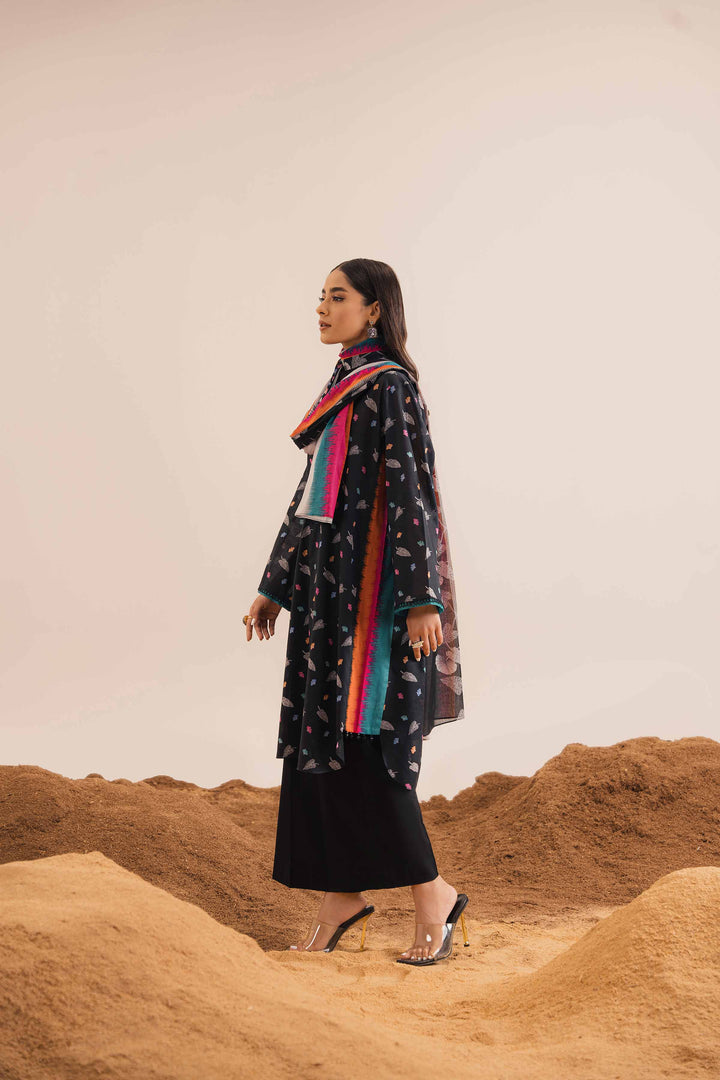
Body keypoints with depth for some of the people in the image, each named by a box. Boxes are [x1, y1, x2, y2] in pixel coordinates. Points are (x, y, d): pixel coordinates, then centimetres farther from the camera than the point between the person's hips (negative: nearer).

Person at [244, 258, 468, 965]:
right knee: (318, 734, 6)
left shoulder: (388, 386, -9)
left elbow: (411, 491, -17)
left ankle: (432, 893, 1)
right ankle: (341, 897, 14)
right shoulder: (342, 387, 17)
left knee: (358, 738, -10)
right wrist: (275, 587, 19)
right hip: (327, 577, 9)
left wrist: (424, 599, -23)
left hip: (370, 583, -9)